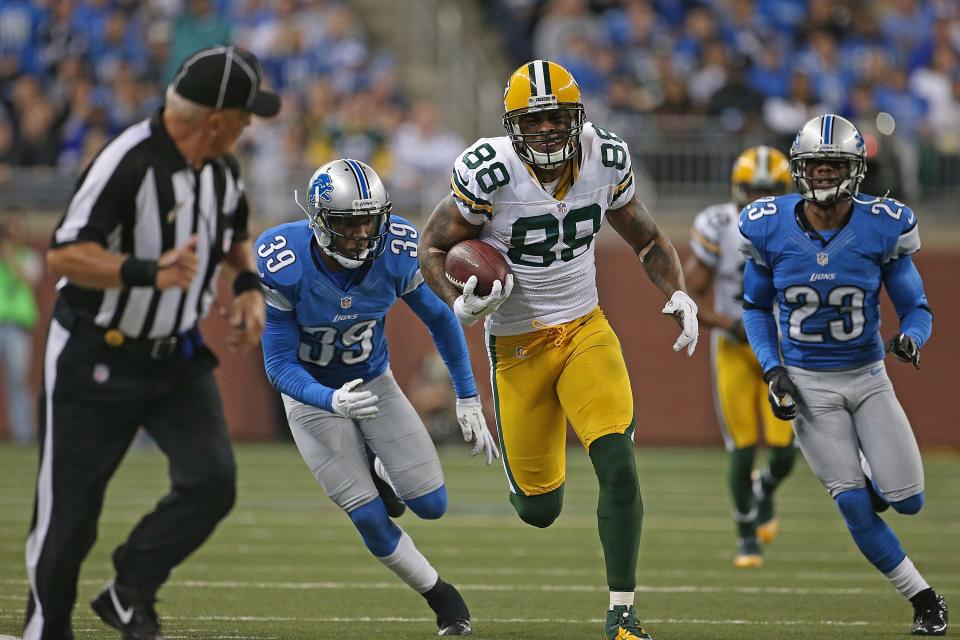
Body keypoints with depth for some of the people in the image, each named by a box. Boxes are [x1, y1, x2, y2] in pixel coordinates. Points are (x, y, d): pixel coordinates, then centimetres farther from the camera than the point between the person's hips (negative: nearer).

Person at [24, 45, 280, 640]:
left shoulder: (222, 167, 1)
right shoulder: (129, 163, -23)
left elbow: (236, 236, 22)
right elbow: (64, 255, -28)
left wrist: (249, 285, 2)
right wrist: (148, 273, -41)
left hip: (177, 357, 6)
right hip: (95, 361, -6)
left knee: (212, 480, -13)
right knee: (69, 512, 1)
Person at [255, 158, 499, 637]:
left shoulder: (396, 253, -23)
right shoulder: (284, 268, -32)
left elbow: (440, 320, -4)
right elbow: (279, 365, -26)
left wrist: (468, 400, -2)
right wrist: (331, 401, -45)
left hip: (374, 382, 3)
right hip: (312, 394, -3)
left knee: (430, 505, -3)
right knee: (371, 520, -9)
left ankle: (379, 473, 32)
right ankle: (441, 597, 16)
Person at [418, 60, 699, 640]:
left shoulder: (605, 159, -6)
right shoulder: (490, 172, -19)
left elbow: (647, 239, 9)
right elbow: (435, 246, -8)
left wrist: (678, 293, -9)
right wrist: (460, 303, -27)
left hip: (586, 330, 2)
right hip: (518, 346, -2)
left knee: (618, 465, -20)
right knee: (540, 510, 5)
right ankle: (532, 476, 46)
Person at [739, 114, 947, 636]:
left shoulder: (882, 229, -13)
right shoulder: (769, 229, -10)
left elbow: (916, 307, -3)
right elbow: (756, 307, 5)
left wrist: (911, 338, -26)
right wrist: (773, 371, -7)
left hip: (867, 377, 1)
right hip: (808, 385, -1)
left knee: (906, 501, -6)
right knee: (855, 508, -9)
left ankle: (872, 472, 32)